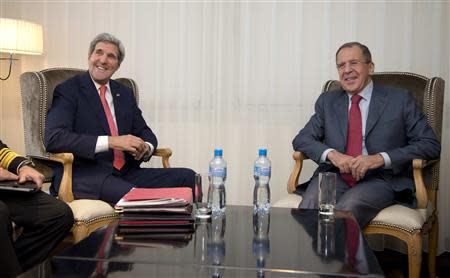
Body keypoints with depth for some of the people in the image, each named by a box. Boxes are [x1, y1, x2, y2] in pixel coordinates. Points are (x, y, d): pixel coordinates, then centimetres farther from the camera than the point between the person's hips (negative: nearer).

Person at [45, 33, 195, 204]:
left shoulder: (125, 93, 20)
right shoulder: (68, 91, 1)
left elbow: (144, 132, 21)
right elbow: (54, 139, -13)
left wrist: (145, 148, -6)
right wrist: (110, 141, -21)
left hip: (125, 172, 6)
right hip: (84, 176, -6)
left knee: (187, 177, -13)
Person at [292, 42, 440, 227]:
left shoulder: (399, 99, 8)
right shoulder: (327, 101, 18)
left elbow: (431, 145, 1)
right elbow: (301, 139, 11)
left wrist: (380, 158, -14)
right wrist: (332, 154, -11)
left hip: (380, 179, -2)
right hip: (335, 176, 2)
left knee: (349, 207, -34)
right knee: (310, 204, -31)